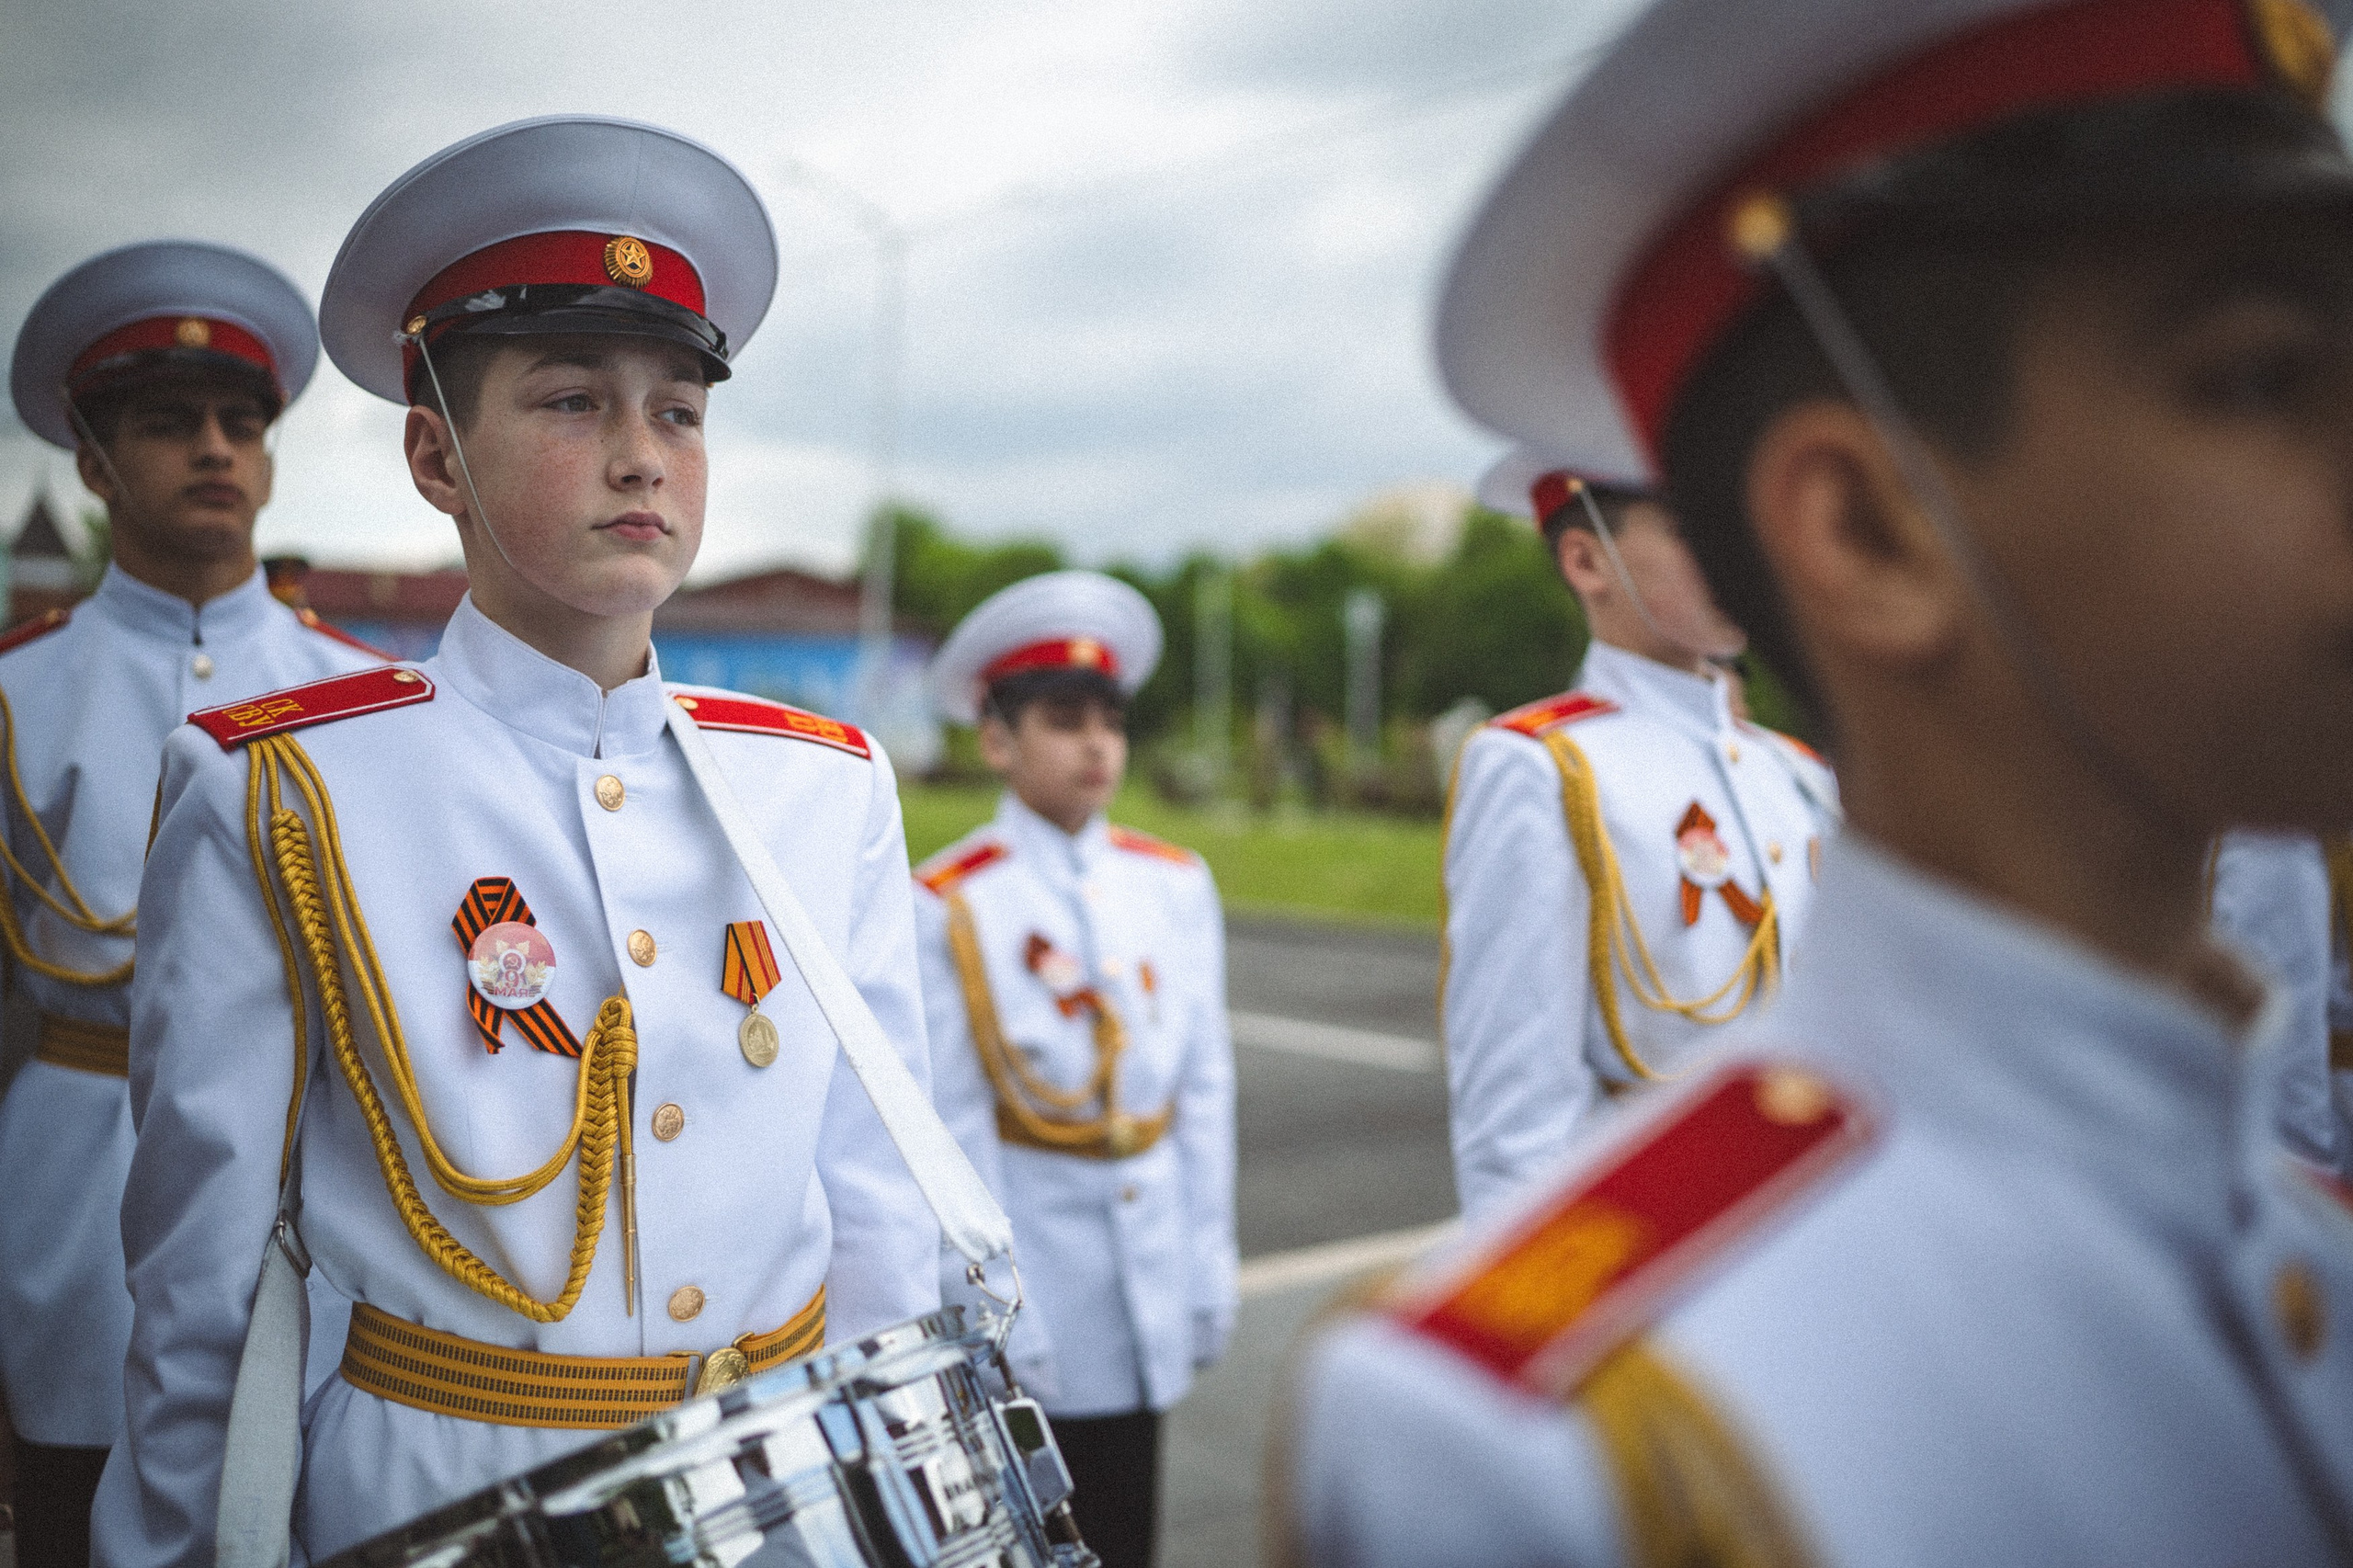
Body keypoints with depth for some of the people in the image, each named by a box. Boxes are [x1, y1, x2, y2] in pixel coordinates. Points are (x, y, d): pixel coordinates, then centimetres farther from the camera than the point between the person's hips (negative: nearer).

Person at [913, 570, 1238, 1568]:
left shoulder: (1177, 885, 5)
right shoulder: (946, 909, -9)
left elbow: (1204, 1086, 7)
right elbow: (952, 1127, -9)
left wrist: (1208, 1268, 6)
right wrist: (995, 1317, -10)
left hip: (1147, 1272, 4)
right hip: (1028, 1253, -4)